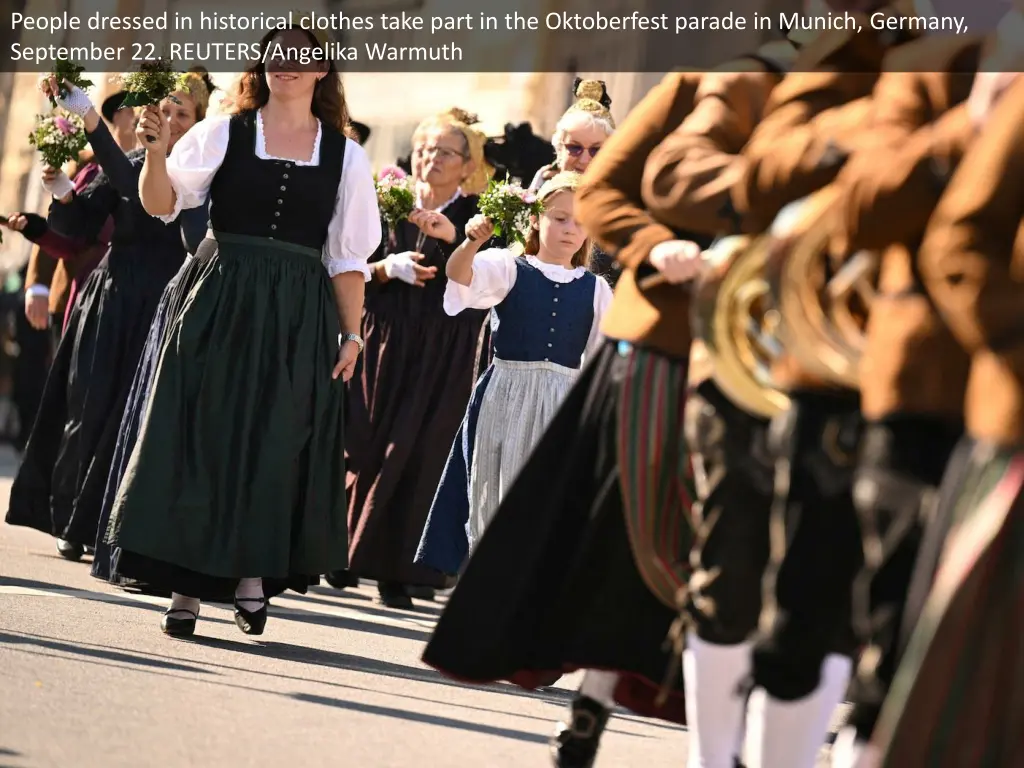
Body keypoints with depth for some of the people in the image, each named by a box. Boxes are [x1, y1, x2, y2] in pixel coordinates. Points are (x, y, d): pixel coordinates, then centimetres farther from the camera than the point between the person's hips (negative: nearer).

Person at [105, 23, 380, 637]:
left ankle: (254, 573, 6)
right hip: (221, 305, -1)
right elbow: (163, 205, -7)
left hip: (300, 316, 1)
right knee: (205, 437, -3)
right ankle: (187, 584, 0)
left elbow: (349, 258, 7)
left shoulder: (345, 156, 6)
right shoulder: (225, 134, 2)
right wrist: (157, 151, -25)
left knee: (275, 445, -2)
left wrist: (352, 336, 3)